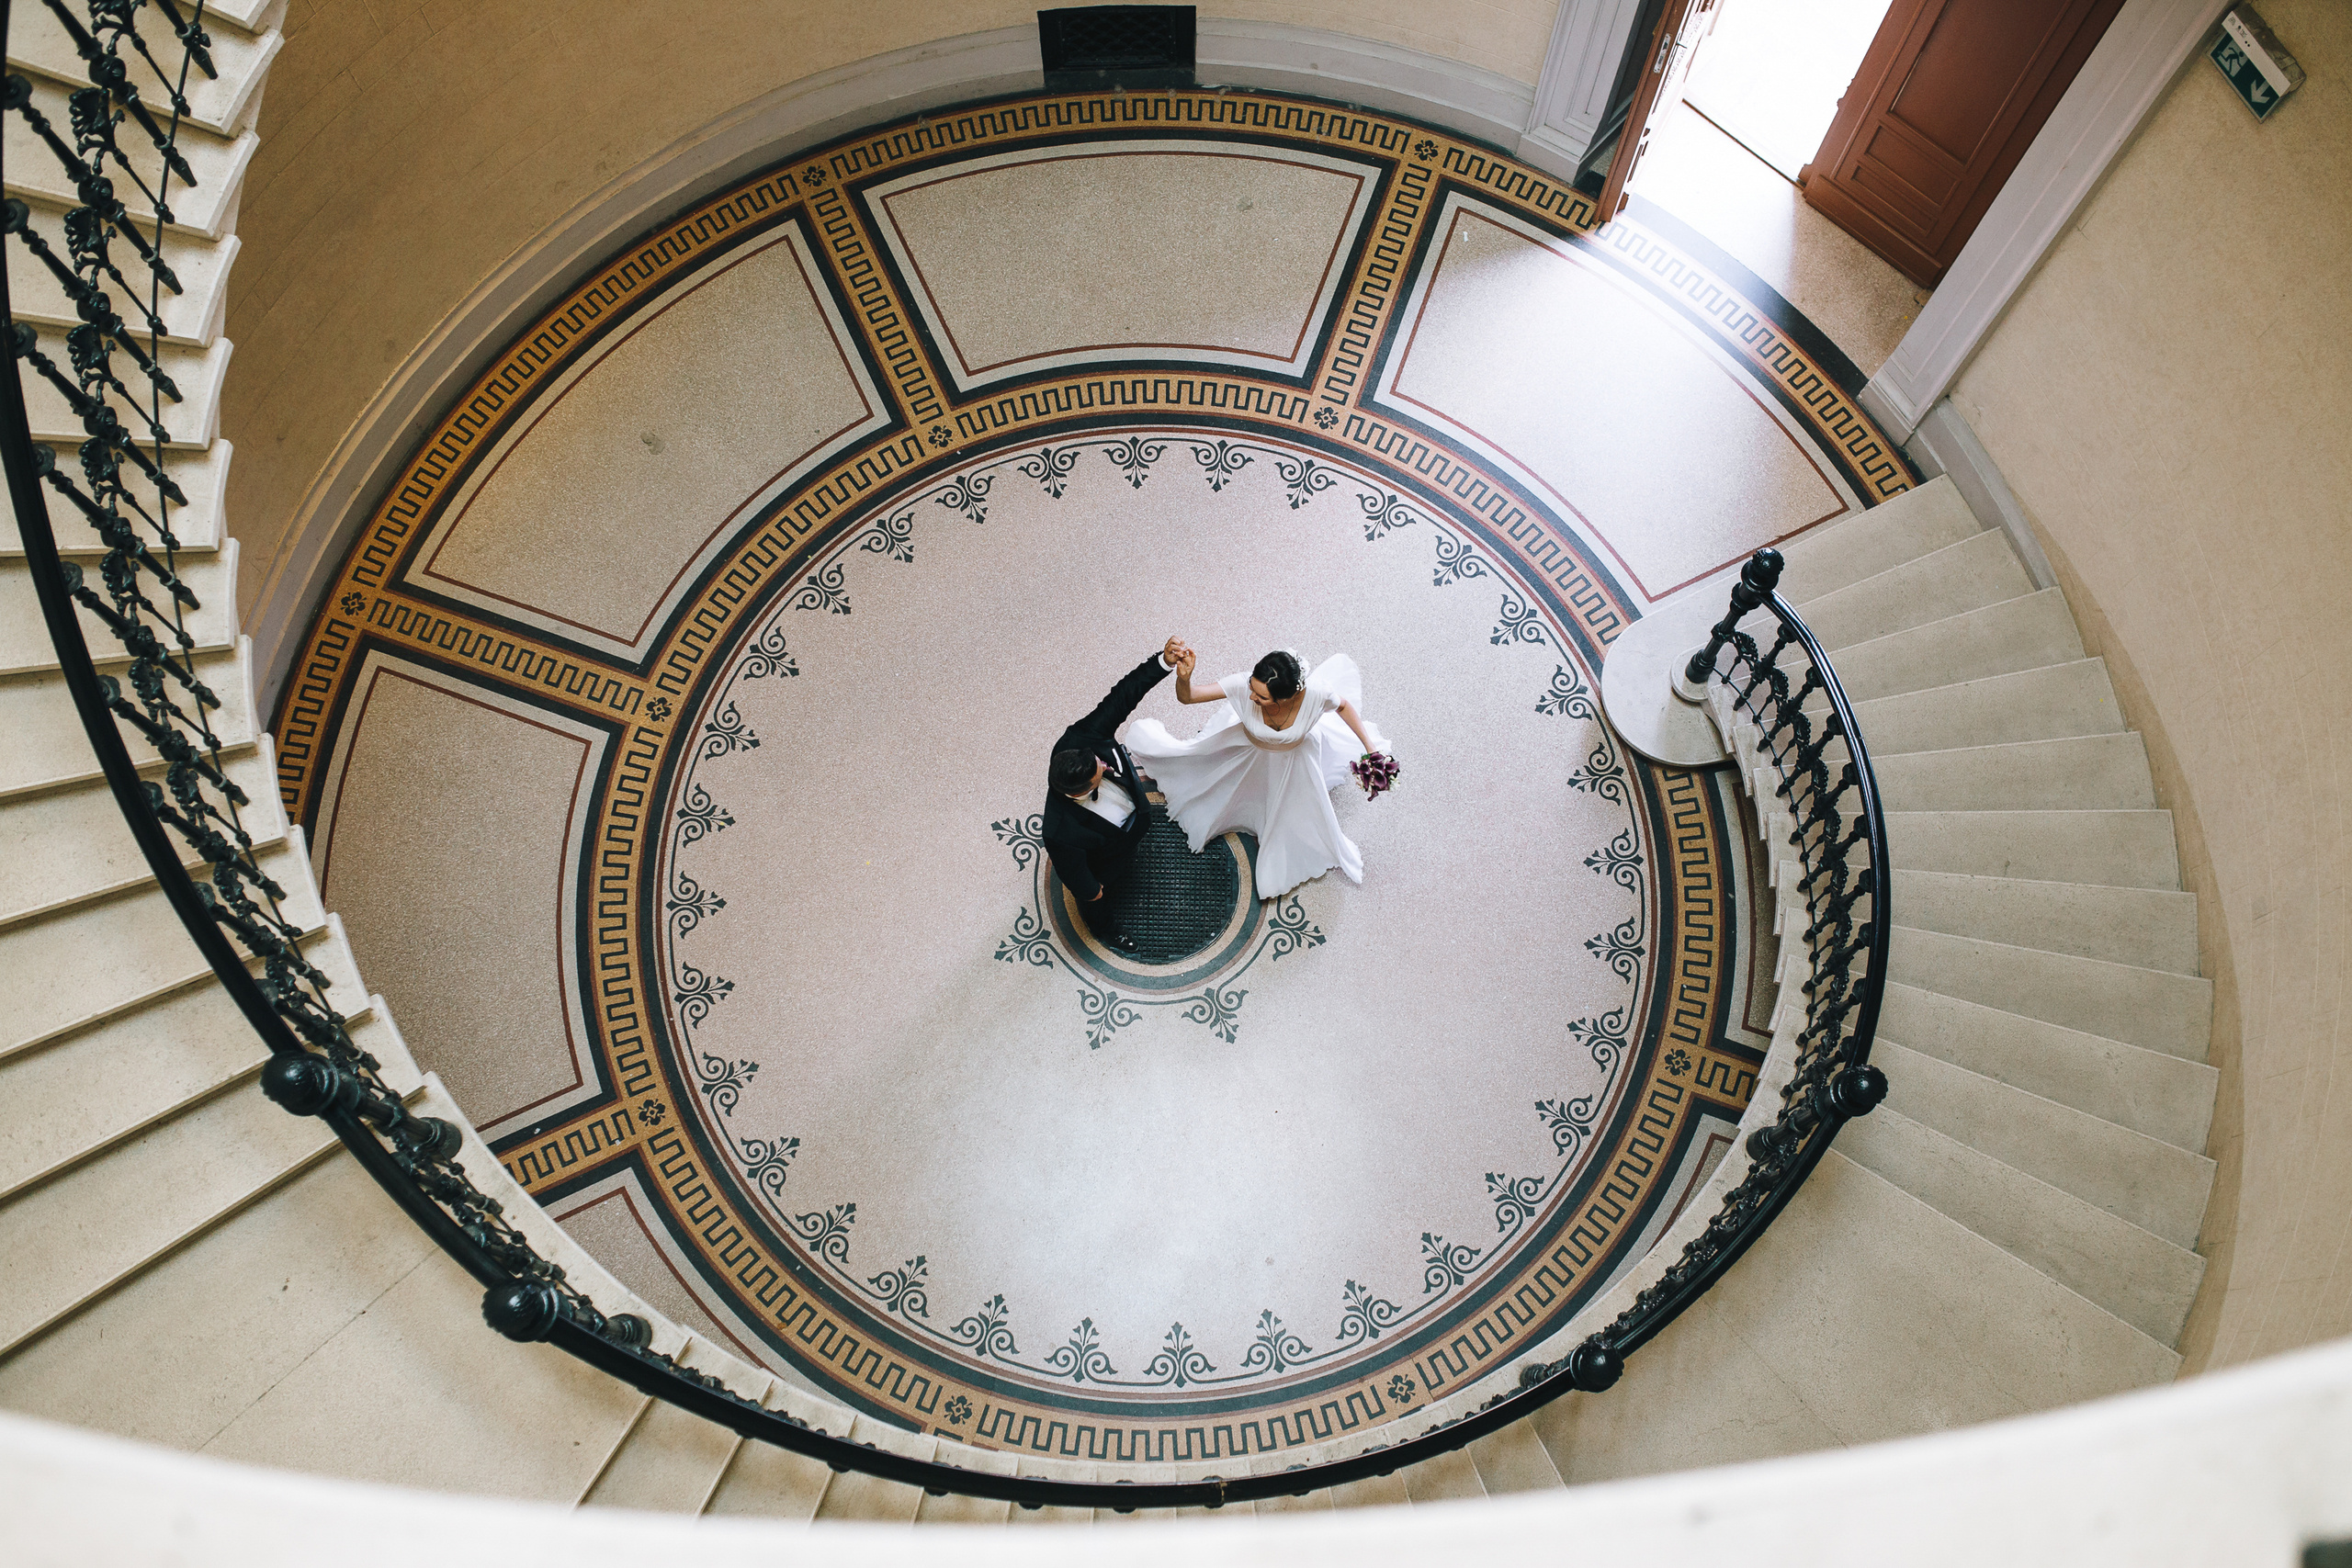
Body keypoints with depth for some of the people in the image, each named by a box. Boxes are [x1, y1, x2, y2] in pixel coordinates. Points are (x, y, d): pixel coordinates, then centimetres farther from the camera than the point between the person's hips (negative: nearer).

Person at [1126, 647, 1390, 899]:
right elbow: (1187, 696, -39)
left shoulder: (1316, 693, -43)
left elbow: (1343, 706, -18)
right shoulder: (1243, 685, -43)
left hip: (1295, 757, -1)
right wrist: (1183, 678, -62)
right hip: (1249, 749, 1)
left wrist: (1369, 746, -13)